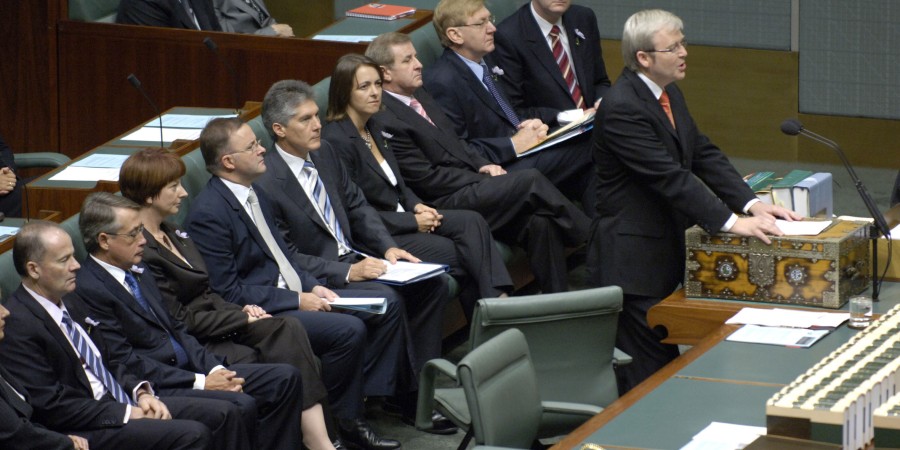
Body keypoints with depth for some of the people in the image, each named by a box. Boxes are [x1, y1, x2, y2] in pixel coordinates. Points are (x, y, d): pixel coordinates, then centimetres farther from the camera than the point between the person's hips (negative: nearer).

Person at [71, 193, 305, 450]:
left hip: (187, 369, 10)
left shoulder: (138, 272, 16)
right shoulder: (88, 290, -13)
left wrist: (214, 368, 2)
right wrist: (200, 382, -17)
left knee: (285, 378, -1)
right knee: (241, 405, -31)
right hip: (152, 389, -10)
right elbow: (124, 362, -18)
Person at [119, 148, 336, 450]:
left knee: (290, 329, -18)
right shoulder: (141, 252, -16)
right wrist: (242, 319, -9)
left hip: (217, 323, 8)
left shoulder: (172, 233, 15)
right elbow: (179, 320, -16)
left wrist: (240, 310, 0)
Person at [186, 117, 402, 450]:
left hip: (293, 292, 10)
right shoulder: (209, 213, -19)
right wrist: (297, 300, -18)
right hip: (259, 309, -10)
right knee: (349, 330, -27)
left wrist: (312, 286, 1)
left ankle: (371, 395, 6)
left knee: (387, 305, 3)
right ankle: (348, 421, -10)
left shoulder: (254, 193, 11)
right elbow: (227, 290, -20)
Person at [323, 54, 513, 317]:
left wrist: (417, 206, 0)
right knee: (462, 255, -20)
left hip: (400, 217, 8)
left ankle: (498, 298, -26)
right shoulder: (336, 140, -17)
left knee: (472, 221, -15)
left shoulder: (372, 128, 11)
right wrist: (413, 222, -16)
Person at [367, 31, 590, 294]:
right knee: (531, 180, -20)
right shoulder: (384, 120, -14)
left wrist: (483, 165, 3)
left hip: (469, 183, 9)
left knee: (540, 223, -15)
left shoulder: (418, 95, 15)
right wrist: (484, 180, -11)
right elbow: (426, 179, -15)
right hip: (446, 207, -9)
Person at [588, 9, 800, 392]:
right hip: (632, 258, -9)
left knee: (667, 357, 12)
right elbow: (670, 176, -26)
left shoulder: (669, 94, 9)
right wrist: (731, 223, -28)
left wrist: (751, 203, -4)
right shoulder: (622, 108, -22)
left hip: (665, 245, 9)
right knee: (648, 366, -6)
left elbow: (703, 154, 9)